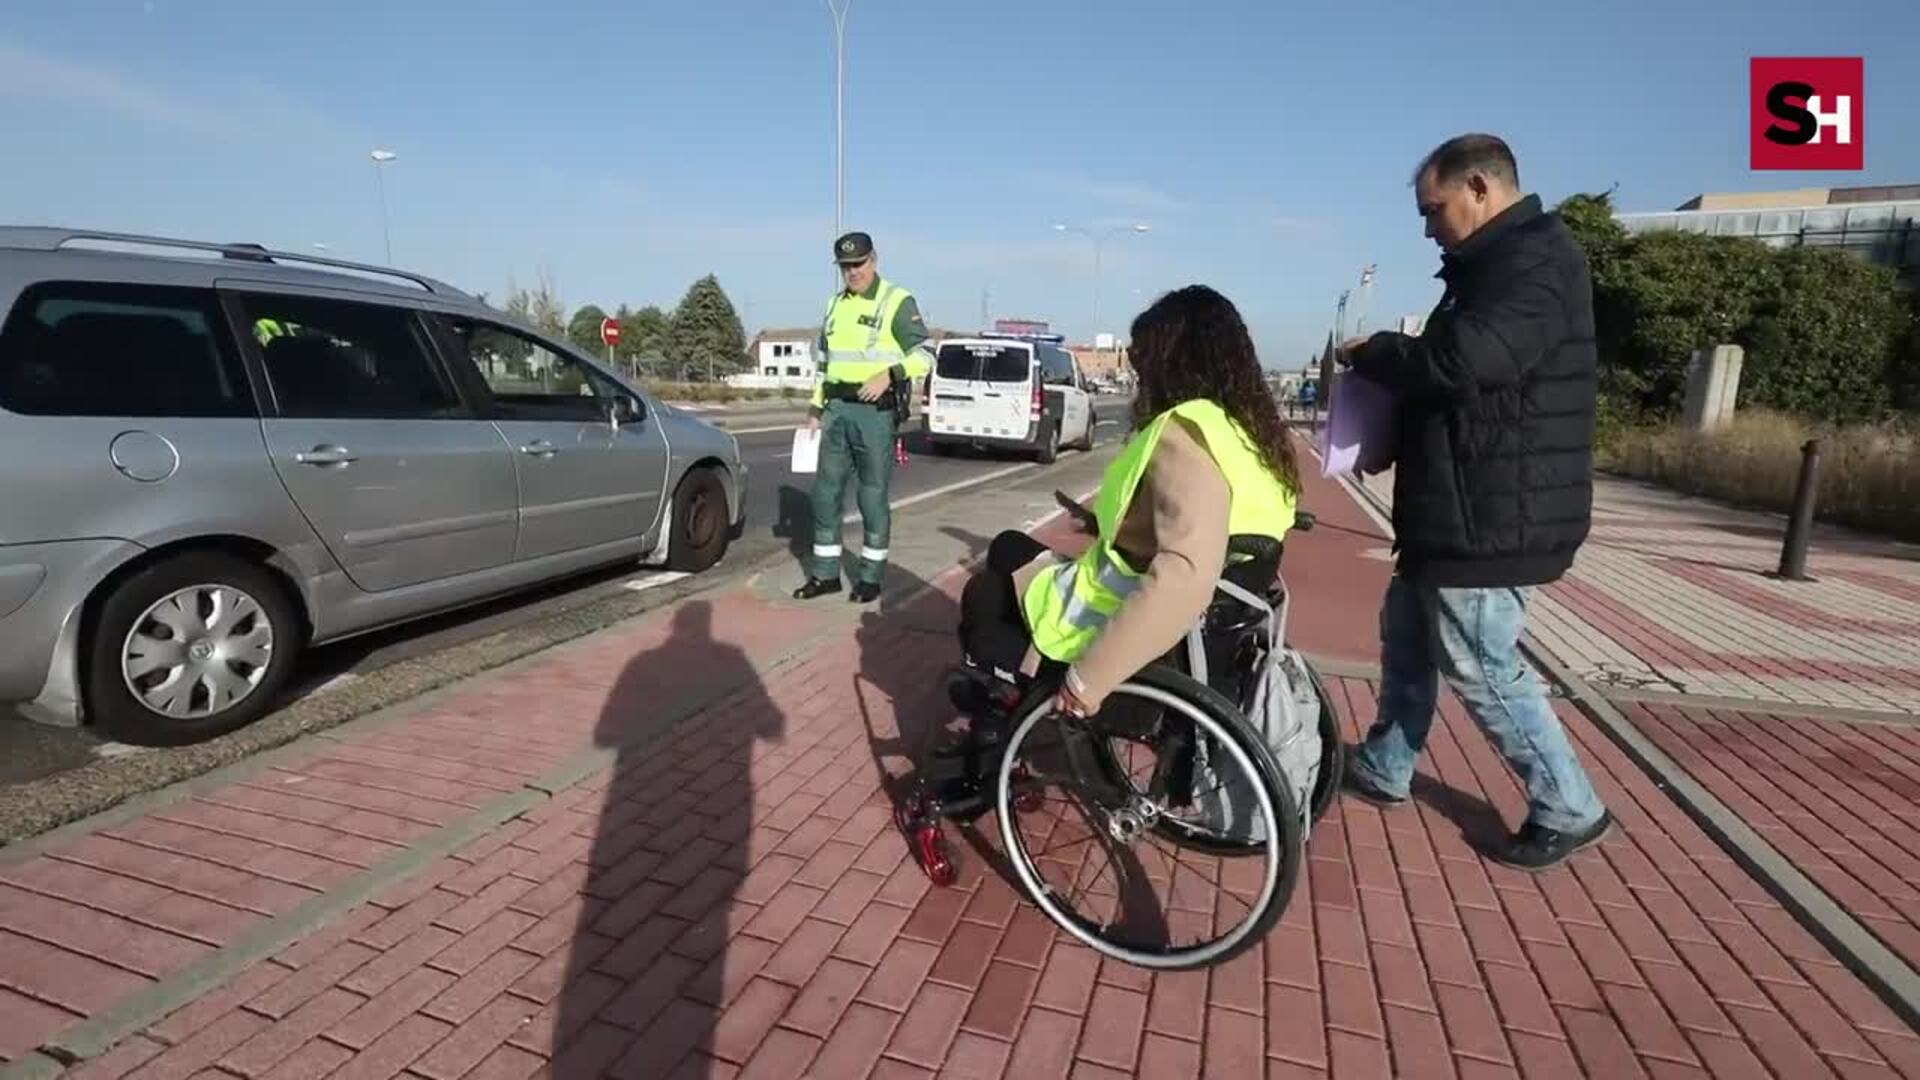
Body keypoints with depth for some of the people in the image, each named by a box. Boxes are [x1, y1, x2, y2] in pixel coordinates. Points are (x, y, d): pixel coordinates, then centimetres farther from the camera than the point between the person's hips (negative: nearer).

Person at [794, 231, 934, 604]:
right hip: (837, 409, 6)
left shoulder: (897, 301, -2)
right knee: (826, 490, 6)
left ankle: (870, 576, 11)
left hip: (876, 410, -6)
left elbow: (925, 355, -8)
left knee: (873, 494, -1)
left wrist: (889, 374, -24)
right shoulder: (836, 305, 17)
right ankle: (825, 573, 17)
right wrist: (815, 409, 16)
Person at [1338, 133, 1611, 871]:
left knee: (1482, 671, -1)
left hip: (1496, 520, -11)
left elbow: (1459, 363, -30)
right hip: (1464, 510, 11)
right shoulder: (1501, 262, 16)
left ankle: (1569, 811, 17)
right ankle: (1384, 770, 32)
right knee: (1406, 631, 18)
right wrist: (1387, 363, 2)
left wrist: (1371, 353, -13)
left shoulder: (1534, 261, -16)